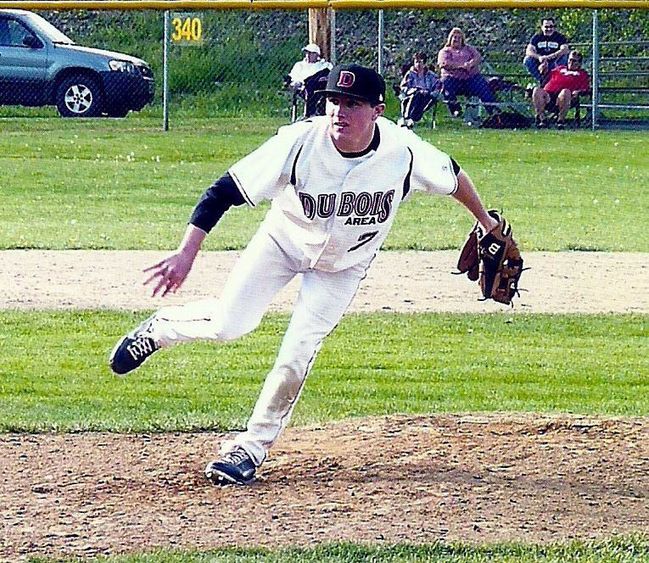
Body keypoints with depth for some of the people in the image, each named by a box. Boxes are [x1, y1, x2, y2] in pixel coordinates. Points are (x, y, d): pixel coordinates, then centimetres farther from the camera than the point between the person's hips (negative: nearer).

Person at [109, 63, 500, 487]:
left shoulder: (403, 152, -28)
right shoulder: (299, 142, -32)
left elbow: (452, 176, -6)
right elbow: (224, 192, -28)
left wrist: (486, 222, 8)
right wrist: (188, 253, -36)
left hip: (344, 265, 1)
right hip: (283, 241, 0)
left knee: (297, 354, -13)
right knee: (228, 324, -12)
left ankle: (252, 447, 3)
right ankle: (163, 327, 21)